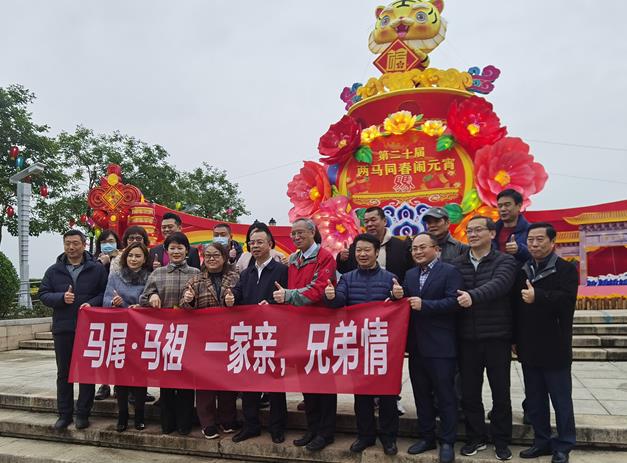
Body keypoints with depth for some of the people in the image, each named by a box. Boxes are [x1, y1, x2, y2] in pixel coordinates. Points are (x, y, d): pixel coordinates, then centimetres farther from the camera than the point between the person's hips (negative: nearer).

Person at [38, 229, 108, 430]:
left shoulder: (97, 269, 1)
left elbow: (105, 293, 0)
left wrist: (91, 303, -18)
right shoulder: (54, 270, 8)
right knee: (63, 372, 10)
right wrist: (61, 297, -13)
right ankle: (64, 414, 21)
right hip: (62, 328, 3)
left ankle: (83, 413, 15)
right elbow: (43, 294, 5)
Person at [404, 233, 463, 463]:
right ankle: (426, 437, 27)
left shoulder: (450, 271, -6)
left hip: (441, 345, -6)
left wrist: (424, 305, -21)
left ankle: (447, 441, 15)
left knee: (445, 394, 4)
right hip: (417, 344, 6)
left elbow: (454, 301, -18)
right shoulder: (410, 275, 14)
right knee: (421, 393, 14)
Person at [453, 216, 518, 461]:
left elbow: (498, 284, -24)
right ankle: (476, 437, 29)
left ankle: (501, 441, 27)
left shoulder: (504, 261, -4)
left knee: (500, 392, 9)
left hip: (496, 338, -2)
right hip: (467, 339, 3)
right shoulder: (457, 264, 7)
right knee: (469, 392, 11)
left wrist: (473, 296, -39)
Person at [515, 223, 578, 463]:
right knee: (534, 400, 13)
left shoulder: (565, 269, -5)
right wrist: (515, 339, 12)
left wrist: (538, 297, -33)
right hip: (529, 348, 5)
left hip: (554, 348, -5)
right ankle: (542, 441, 26)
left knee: (561, 400, 6)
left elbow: (567, 300, -21)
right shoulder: (522, 271, 10)